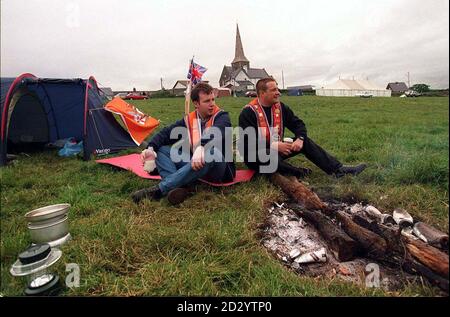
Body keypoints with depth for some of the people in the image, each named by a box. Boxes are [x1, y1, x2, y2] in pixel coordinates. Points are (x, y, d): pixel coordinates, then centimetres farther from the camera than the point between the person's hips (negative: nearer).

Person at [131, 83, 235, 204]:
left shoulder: (221, 116, -8)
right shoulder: (189, 119, 8)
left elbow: (216, 134, -31)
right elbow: (166, 133, 5)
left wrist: (201, 148, -51)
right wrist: (151, 148, -15)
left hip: (219, 168, -5)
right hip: (194, 164, 5)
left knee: (211, 152, -39)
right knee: (161, 149, -5)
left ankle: (158, 190, -37)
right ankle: (177, 187, -34)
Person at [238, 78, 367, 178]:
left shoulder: (280, 107, 3)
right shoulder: (248, 112, -17)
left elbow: (298, 124, 7)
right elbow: (248, 142, -24)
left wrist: (300, 139, -16)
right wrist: (274, 146, -30)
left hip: (277, 149, 7)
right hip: (255, 154, -6)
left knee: (305, 142, -8)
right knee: (267, 156, -41)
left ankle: (338, 169, -10)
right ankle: (301, 173, -25)